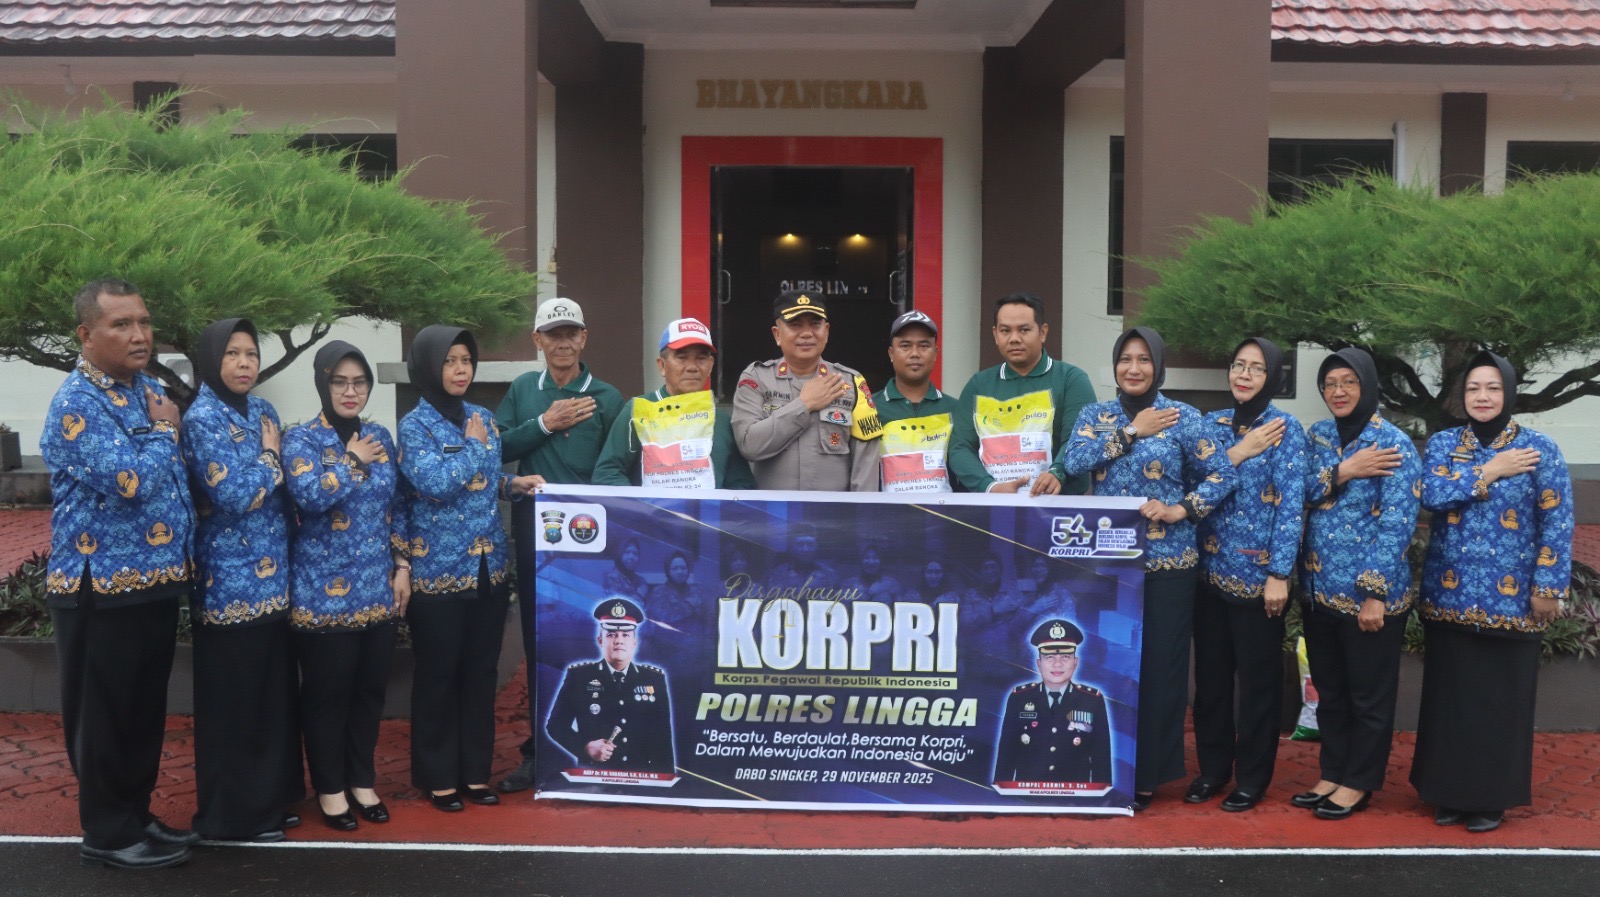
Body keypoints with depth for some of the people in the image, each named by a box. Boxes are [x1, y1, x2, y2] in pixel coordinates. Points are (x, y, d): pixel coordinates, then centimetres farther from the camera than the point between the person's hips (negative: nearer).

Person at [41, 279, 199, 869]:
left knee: (145, 710, 17)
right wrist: (164, 432, -11)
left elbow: (181, 477, 23)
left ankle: (135, 814, 30)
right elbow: (131, 483, -26)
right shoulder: (77, 404, -16)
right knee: (104, 716, 5)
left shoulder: (150, 391, 11)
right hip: (102, 589, -8)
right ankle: (107, 833, 18)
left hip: (156, 581, 8)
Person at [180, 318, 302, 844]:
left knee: (274, 691, 14)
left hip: (273, 576, 7)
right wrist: (269, 456, -9)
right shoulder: (202, 419, -12)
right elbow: (235, 496, -22)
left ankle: (270, 796, 27)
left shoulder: (262, 410, 10)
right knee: (234, 698, 2)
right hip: (230, 581, -7)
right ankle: (232, 815, 14)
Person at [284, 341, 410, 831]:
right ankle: (330, 788, 19)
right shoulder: (302, 438, -7)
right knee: (327, 693, 4)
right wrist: (353, 460, -13)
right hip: (325, 592, -5)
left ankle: (362, 780, 26)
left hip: (378, 588, 5)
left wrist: (403, 566, 8)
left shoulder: (380, 437, 10)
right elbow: (311, 496, -25)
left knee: (371, 688, 12)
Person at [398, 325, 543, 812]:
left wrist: (513, 484, 0)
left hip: (488, 567, 6)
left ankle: (475, 770, 22)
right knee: (438, 676, 4)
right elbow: (435, 484, -23)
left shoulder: (483, 418, 10)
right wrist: (473, 444, -11)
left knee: (481, 673, 11)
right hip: (438, 570, -5)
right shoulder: (414, 425, -8)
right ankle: (438, 776, 16)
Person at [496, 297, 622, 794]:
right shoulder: (522, 390, 9)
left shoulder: (606, 398, 0)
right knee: (538, 641, 9)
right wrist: (545, 424, -10)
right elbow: (497, 448, 0)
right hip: (534, 531, 3)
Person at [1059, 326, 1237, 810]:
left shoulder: (1184, 418, 1)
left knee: (1158, 665, 0)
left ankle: (1146, 772, 11)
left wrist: (1181, 510, -13)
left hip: (1165, 561, -2)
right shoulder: (1094, 415, 9)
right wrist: (1132, 431, -10)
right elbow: (1073, 461, -9)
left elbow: (1221, 474, -1)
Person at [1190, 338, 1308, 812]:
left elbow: (1291, 503, -11)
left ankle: (1252, 777, 18)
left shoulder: (1285, 428, -6)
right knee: (1210, 674, 11)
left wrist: (1279, 573, -16)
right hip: (1211, 569, 5)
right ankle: (1212, 767, 26)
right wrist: (1238, 452, -11)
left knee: (1258, 678, 5)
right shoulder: (1212, 423, 9)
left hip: (1257, 573, -4)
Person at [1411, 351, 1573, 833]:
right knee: (1451, 695, 9)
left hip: (1510, 599, -2)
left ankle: (1492, 797, 19)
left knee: (1500, 699, 5)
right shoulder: (1443, 443, 5)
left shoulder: (1539, 448, -3)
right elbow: (1431, 495, -12)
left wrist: (1548, 587, -9)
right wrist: (1490, 472, -15)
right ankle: (1451, 792, 21)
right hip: (1449, 595, 2)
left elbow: (1557, 524, -5)